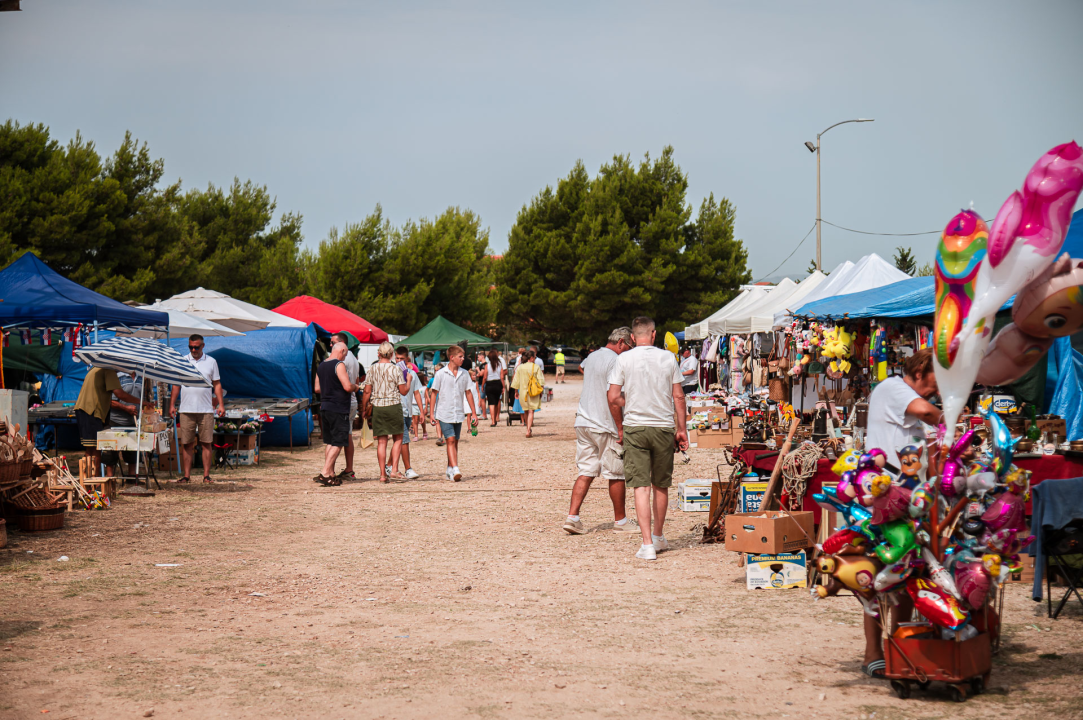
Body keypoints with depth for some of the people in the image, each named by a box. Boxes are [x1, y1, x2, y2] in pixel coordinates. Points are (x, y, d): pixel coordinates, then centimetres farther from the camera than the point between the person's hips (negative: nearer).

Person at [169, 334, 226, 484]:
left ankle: (206, 475, 3)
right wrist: (172, 404, 4)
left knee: (206, 443, -1)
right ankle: (186, 475, 4)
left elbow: (217, 384, 10)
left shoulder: (211, 362, 8)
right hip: (186, 409, 0)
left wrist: (221, 404, 2)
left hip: (206, 410, 0)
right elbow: (176, 384, 11)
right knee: (187, 443, 0)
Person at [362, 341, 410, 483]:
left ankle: (383, 474, 2)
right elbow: (403, 391, -4)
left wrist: (365, 407, 14)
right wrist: (408, 382, 15)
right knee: (398, 438, 11)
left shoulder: (372, 369, 1)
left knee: (381, 441, 5)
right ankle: (393, 468, -3)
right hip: (394, 406, -2)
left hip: (377, 407, 2)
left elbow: (367, 391, 1)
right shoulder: (396, 369, -6)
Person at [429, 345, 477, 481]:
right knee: (450, 440, -14)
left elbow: (468, 393, 13)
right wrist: (431, 413, -4)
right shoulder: (440, 374, -5)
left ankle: (450, 469, 21)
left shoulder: (464, 374, 6)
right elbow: (434, 394, -1)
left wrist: (474, 413, 11)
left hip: (458, 414, 4)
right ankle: (455, 470, -22)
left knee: (455, 442, 9)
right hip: (444, 413, -4)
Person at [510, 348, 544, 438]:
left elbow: (516, 381, 5)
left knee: (526, 411, 18)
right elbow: (541, 380, -5)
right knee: (531, 411, -2)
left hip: (523, 391, 3)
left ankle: (528, 429, 27)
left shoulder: (520, 367, 0)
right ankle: (529, 430, -13)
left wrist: (516, 392, 17)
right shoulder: (536, 367, -7)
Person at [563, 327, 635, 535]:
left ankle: (572, 517, -3)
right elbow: (613, 398, -22)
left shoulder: (592, 357, 13)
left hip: (583, 422, 8)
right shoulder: (615, 361, -14)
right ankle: (620, 521, 14)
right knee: (616, 475, 5)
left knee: (586, 472, 7)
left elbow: (582, 367, 40)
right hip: (605, 426, -8)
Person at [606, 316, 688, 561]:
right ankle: (659, 537, 30)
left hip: (634, 427, -2)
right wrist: (681, 429, 11)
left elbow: (613, 397, -5)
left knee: (641, 486, -3)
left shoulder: (623, 359, -2)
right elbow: (678, 397, 3)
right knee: (661, 486, 16)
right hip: (663, 427, 2)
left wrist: (620, 428, 8)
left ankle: (647, 544, -11)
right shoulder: (668, 358, 2)